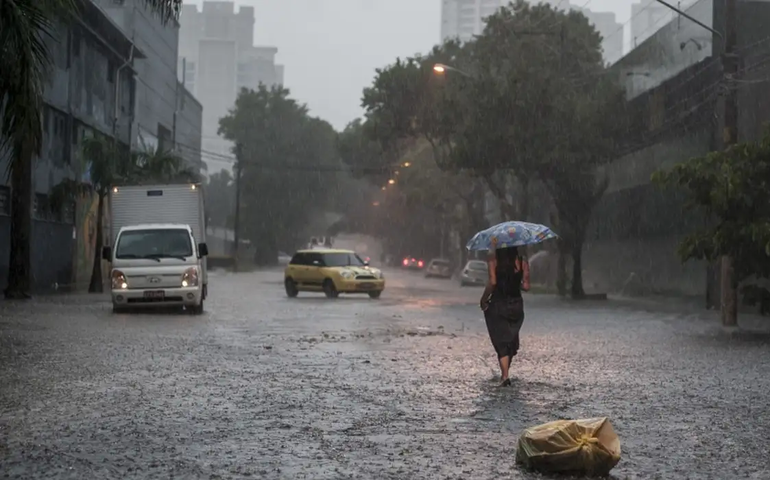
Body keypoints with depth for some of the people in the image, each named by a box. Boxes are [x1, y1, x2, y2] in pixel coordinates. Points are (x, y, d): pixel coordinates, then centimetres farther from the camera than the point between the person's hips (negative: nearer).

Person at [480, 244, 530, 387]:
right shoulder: (522, 262, 1)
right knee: (511, 340, 17)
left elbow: (492, 282, -16)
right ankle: (504, 373, 25)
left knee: (501, 342, 1)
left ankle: (505, 376, -11)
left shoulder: (494, 260, -7)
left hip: (498, 304, -3)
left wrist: (483, 299, -5)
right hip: (516, 305, 3)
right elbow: (526, 286, -3)